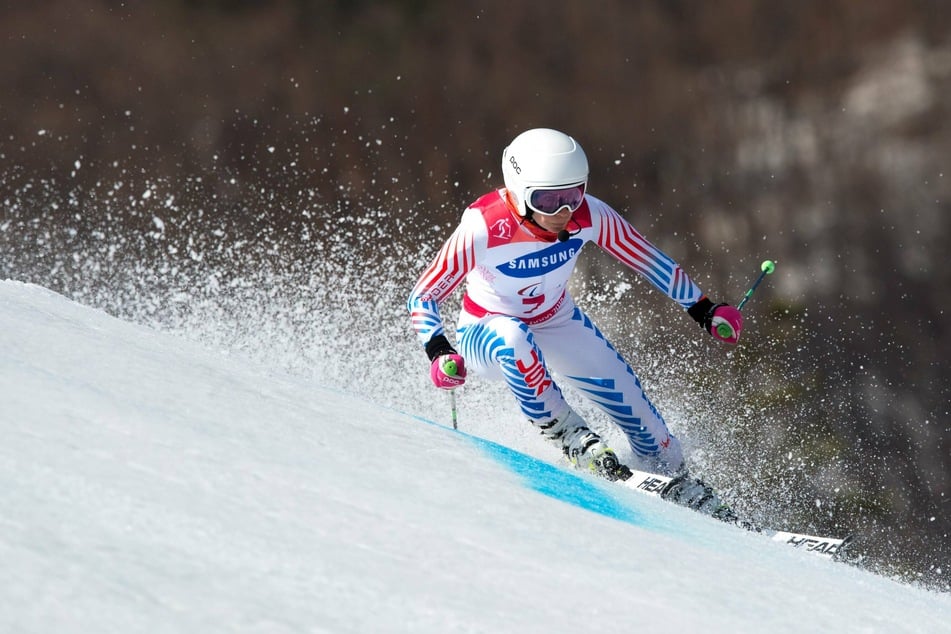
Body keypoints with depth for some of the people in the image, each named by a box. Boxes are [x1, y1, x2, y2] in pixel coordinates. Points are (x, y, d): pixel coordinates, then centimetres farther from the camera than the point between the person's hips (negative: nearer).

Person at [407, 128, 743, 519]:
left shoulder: (590, 216, -23)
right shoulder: (482, 230, -33)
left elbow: (647, 260, -7)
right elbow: (422, 298, -24)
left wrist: (702, 309, -6)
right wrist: (438, 352, -39)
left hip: (558, 325, 4)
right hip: (485, 336, -4)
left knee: (635, 408, -2)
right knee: (512, 338, -39)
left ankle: (689, 496, 22)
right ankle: (572, 439, -23)